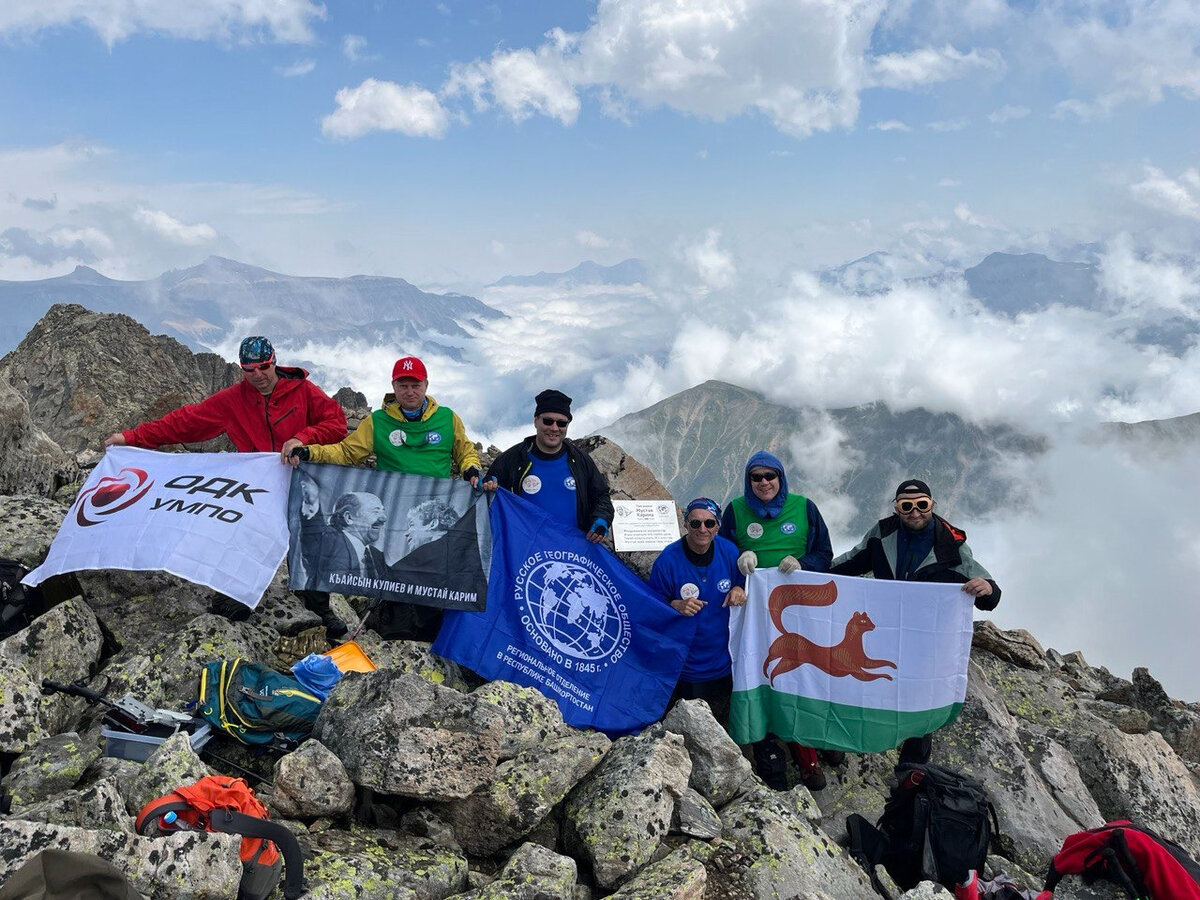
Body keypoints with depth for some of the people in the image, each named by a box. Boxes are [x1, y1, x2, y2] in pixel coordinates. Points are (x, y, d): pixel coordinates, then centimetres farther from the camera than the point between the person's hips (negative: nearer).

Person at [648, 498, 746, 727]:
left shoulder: (729, 551, -5)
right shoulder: (668, 560, -16)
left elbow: (742, 583, 11)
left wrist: (739, 591, -12)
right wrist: (676, 605, -28)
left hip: (723, 663, 4)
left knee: (723, 726, 19)